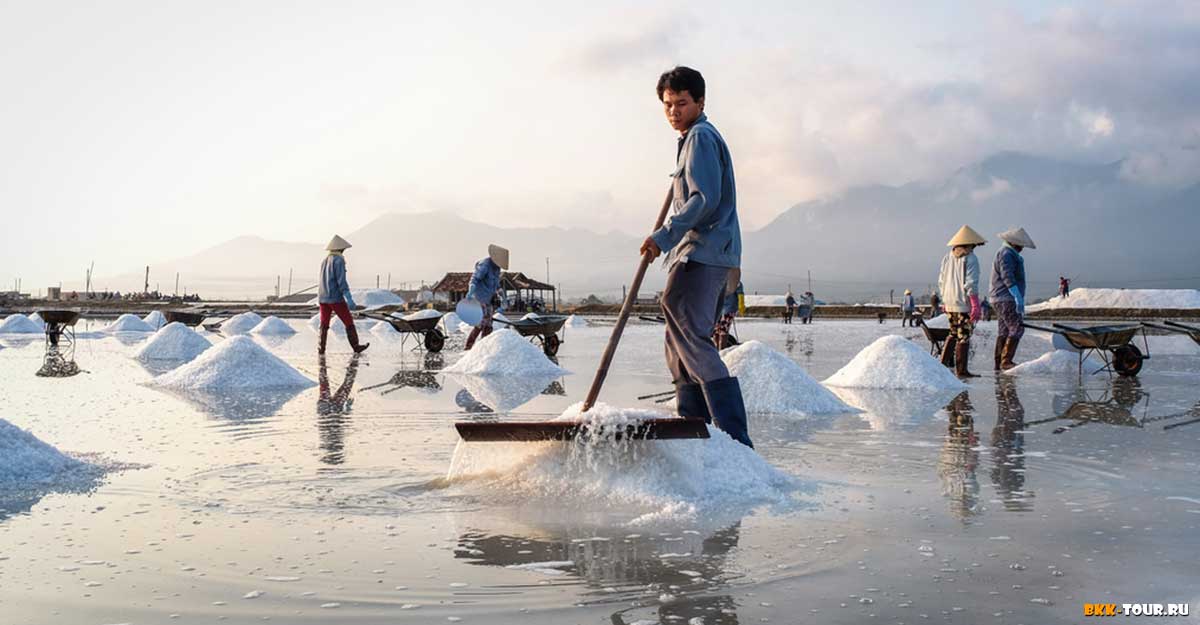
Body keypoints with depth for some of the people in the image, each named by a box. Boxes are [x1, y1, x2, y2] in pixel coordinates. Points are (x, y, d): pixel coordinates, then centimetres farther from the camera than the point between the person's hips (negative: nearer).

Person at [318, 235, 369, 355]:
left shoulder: (324, 261, 13)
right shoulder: (338, 260, -11)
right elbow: (341, 281, -19)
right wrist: (349, 299, -22)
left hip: (323, 298, 7)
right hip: (336, 298, -7)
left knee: (324, 324, 9)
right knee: (348, 322, 4)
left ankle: (321, 348, 2)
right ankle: (356, 347, 9)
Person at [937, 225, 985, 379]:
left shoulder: (947, 257, 9)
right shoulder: (970, 259, -11)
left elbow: (941, 281, 13)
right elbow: (971, 284, -16)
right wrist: (976, 305, -14)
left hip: (949, 303, 7)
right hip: (964, 303, -7)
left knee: (954, 333, 21)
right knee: (963, 337, -1)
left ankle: (944, 362, 18)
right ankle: (961, 370, 1)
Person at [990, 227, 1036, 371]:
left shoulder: (1010, 254, 23)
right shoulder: (1006, 254, -12)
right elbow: (1007, 278, -22)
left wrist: (1020, 299, 26)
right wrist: (1018, 297, -25)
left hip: (1001, 299, 11)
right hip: (1006, 299, -11)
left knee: (1004, 331, 10)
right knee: (1017, 328, -13)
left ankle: (999, 363, 12)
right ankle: (1006, 361, -16)